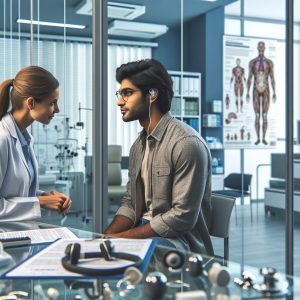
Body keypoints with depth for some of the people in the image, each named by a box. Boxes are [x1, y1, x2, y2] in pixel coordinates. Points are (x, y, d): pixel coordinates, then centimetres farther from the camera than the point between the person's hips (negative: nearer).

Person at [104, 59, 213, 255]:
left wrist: (122, 237, -19)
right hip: (144, 231, 7)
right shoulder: (139, 144, 11)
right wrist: (108, 235, -7)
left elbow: (182, 217, -20)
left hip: (180, 240, -7)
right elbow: (131, 203, 12)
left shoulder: (187, 143, -17)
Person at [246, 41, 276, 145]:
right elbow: (249, 78, 1)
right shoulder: (252, 62, 0)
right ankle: (258, 138, 11)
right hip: (256, 91, 0)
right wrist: (247, 93, -3)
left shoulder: (270, 62, 2)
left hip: (266, 91, 0)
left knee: (265, 116, 2)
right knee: (257, 116, 1)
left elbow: (272, 79, 3)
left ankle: (264, 138, 12)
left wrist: (274, 93, -1)